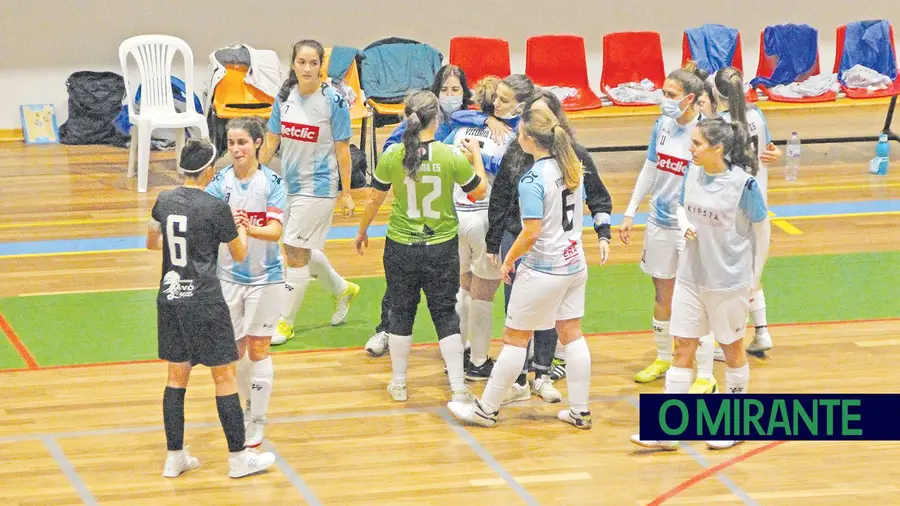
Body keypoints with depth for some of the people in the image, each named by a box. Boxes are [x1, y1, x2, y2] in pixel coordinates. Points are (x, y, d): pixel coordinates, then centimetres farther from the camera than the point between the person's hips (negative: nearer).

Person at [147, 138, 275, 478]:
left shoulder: (164, 201, 3)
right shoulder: (216, 208, -13)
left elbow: (151, 243, 20)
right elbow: (239, 255, -1)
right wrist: (242, 230, 19)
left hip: (170, 298, 6)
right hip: (204, 302, -6)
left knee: (177, 375, 13)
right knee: (224, 376, 4)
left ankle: (175, 457, 17)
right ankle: (238, 457, 9)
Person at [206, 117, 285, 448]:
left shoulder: (272, 182, -9)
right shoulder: (221, 181, -2)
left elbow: (276, 231, -19)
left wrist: (250, 229, -38)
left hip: (264, 276, -3)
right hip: (229, 275, 3)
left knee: (257, 348, 1)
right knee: (234, 349, 9)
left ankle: (258, 421, 11)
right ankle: (248, 404, 32)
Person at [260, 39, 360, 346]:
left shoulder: (333, 100, -13)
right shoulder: (285, 97, 1)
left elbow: (342, 150, -8)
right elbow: (271, 141, 9)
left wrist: (346, 194, -6)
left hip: (317, 186, -6)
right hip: (288, 183, 6)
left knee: (296, 253, -6)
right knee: (303, 253, 17)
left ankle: (285, 323, 6)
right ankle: (342, 290, 43)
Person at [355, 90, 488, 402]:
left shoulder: (392, 157, -11)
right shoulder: (453, 157, -14)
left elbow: (374, 201, 0)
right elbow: (480, 191, 1)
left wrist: (362, 231, 18)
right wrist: (476, 156, 16)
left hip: (401, 248, 0)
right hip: (443, 249, 0)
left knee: (401, 314, 15)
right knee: (446, 315, 10)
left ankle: (399, 384, 24)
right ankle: (458, 388, 9)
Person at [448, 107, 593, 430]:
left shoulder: (533, 180, -22)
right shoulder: (572, 168, 2)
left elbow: (531, 234, -23)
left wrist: (509, 260, -9)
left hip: (542, 271, -7)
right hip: (574, 265, 7)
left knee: (515, 339, 3)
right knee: (572, 334, 12)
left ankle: (487, 409, 13)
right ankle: (580, 411, 15)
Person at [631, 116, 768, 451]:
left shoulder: (742, 184, -18)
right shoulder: (692, 172, -3)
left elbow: (759, 228, -6)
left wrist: (749, 276, 3)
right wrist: (686, 227, -9)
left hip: (729, 282, -5)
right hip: (691, 277, 5)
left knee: (732, 350, 12)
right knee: (682, 350, 5)